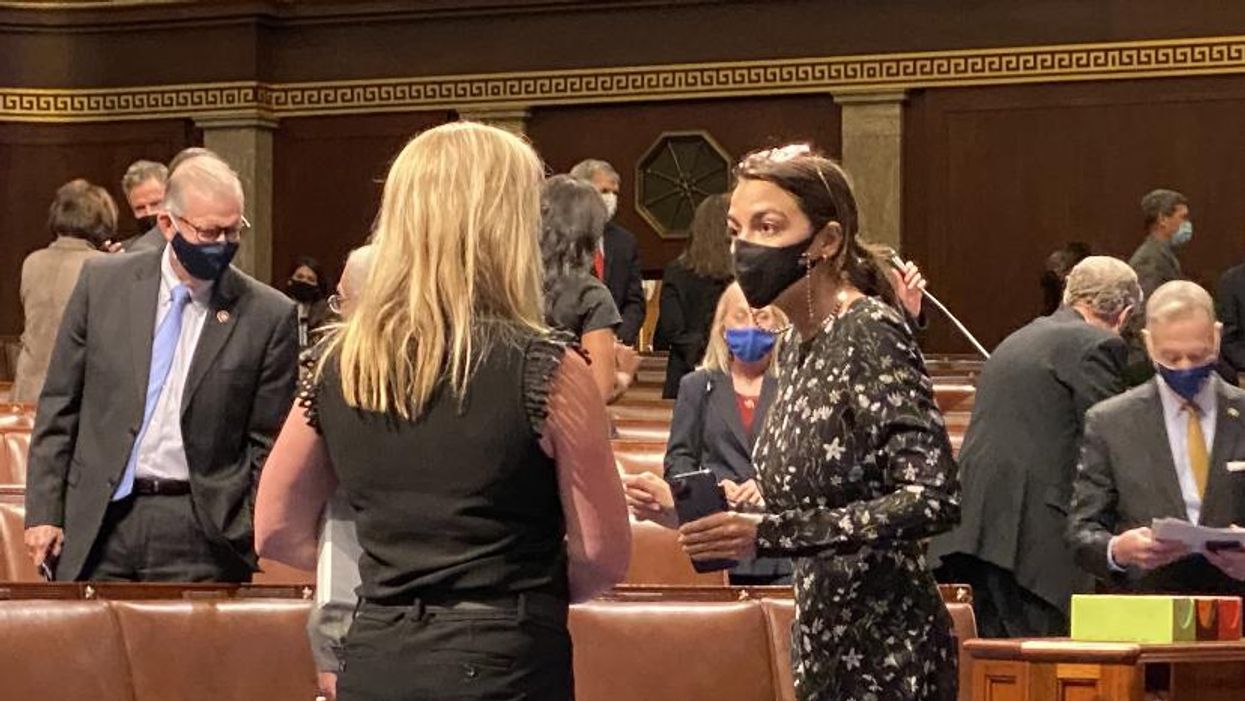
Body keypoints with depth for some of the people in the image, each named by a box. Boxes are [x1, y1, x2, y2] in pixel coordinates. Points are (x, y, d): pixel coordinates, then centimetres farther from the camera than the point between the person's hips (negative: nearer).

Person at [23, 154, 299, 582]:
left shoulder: (267, 316, -2)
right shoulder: (103, 282, 4)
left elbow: (268, 444, 3)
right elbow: (59, 404, 7)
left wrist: (256, 539, -5)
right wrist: (43, 511, 2)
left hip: (200, 531, -2)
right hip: (97, 520, 2)